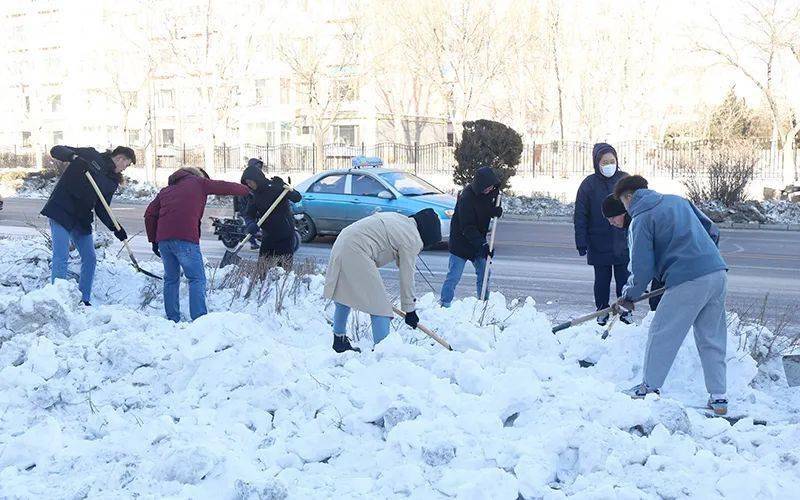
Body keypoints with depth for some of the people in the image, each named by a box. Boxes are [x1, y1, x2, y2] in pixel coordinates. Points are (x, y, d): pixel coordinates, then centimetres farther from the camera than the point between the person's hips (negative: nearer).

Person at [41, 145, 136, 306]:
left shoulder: (113, 182, 12)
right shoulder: (90, 155, -3)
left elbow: (101, 209, 10)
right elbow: (56, 150, -6)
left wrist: (115, 228, -5)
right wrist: (74, 156, -28)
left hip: (82, 219, 7)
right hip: (61, 211, -7)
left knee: (90, 259, 6)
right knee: (61, 256, -13)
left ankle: (84, 300, 18)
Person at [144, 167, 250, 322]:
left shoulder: (166, 190, 27)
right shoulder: (198, 182, 13)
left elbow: (150, 214, 20)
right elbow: (225, 187, 14)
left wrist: (153, 240, 23)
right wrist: (247, 190, 30)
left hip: (163, 239, 6)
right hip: (185, 238, -6)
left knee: (171, 279, 16)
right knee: (197, 279, -4)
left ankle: (172, 319, 13)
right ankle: (199, 319, -15)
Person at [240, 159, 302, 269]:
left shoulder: (276, 186, -10)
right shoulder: (255, 195, 6)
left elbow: (297, 198, -14)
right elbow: (249, 214, 2)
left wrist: (290, 191, -36)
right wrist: (251, 224, -20)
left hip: (285, 236, -5)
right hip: (268, 235, 5)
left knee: (285, 266, -6)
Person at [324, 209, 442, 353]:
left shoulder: (399, 219, 18)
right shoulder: (413, 240, -6)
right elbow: (407, 277, -3)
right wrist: (410, 309, 7)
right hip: (356, 254, -10)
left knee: (344, 295, 23)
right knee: (379, 306, -4)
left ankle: (339, 341, 37)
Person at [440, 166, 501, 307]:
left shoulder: (492, 191, -4)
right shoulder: (466, 197, -27)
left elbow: (493, 208, 14)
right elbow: (467, 227, -26)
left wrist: (497, 211, -12)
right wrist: (482, 245, -33)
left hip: (479, 241, 7)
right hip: (461, 241, -7)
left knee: (484, 273, 7)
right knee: (454, 276, -6)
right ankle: (444, 305, 4)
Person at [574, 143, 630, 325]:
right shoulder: (589, 184, -5)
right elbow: (580, 216, -3)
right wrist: (581, 242, -7)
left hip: (623, 242, 1)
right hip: (599, 244, -1)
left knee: (624, 279, 7)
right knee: (602, 279, 9)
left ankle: (625, 311, 22)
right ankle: (602, 312, 23)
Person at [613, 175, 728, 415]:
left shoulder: (642, 219, -2)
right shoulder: (678, 200, 19)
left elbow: (642, 267, -4)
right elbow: (712, 230, 21)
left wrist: (629, 296, 10)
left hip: (688, 282, -7)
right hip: (718, 273, 8)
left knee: (661, 334, 9)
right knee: (712, 338, 14)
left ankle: (651, 387, 18)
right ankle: (718, 397, 15)